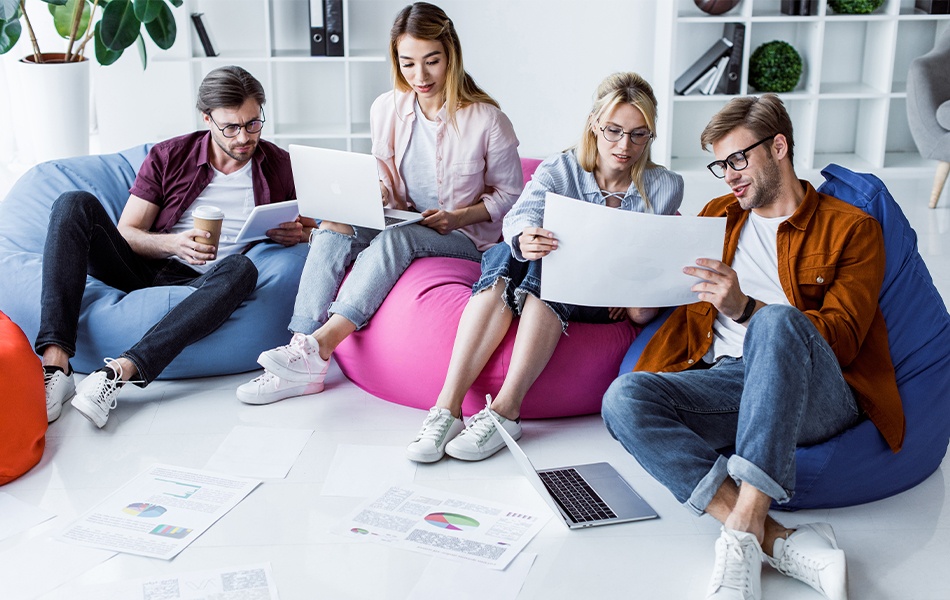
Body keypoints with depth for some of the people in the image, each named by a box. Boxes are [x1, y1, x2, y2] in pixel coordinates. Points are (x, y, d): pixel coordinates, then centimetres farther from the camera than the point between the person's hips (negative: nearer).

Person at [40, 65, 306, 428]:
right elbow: (126, 233, 5)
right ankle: (55, 362, -34)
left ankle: (120, 371, -46)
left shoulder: (279, 166, 9)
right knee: (76, 204, -22)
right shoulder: (169, 157, 8)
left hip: (200, 286, -1)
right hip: (141, 271, 2)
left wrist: (297, 234, -12)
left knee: (241, 268, -36)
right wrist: (174, 244, -16)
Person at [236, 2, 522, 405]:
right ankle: (302, 358, -32)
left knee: (397, 236, -36)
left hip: (465, 236, -4)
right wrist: (377, 192, -11)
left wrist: (458, 217, -15)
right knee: (332, 227, -25)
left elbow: (509, 194, -1)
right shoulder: (385, 109, 2)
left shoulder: (486, 119, -9)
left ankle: (319, 345, -42)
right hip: (400, 224, 4)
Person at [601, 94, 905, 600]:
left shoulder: (852, 228, 10)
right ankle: (779, 542, -36)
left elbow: (843, 337, -4)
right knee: (624, 398, -27)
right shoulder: (719, 215, 25)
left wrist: (746, 308, -20)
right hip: (727, 383, 4)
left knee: (778, 321, -38)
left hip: (814, 394, -4)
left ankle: (743, 531, -42)